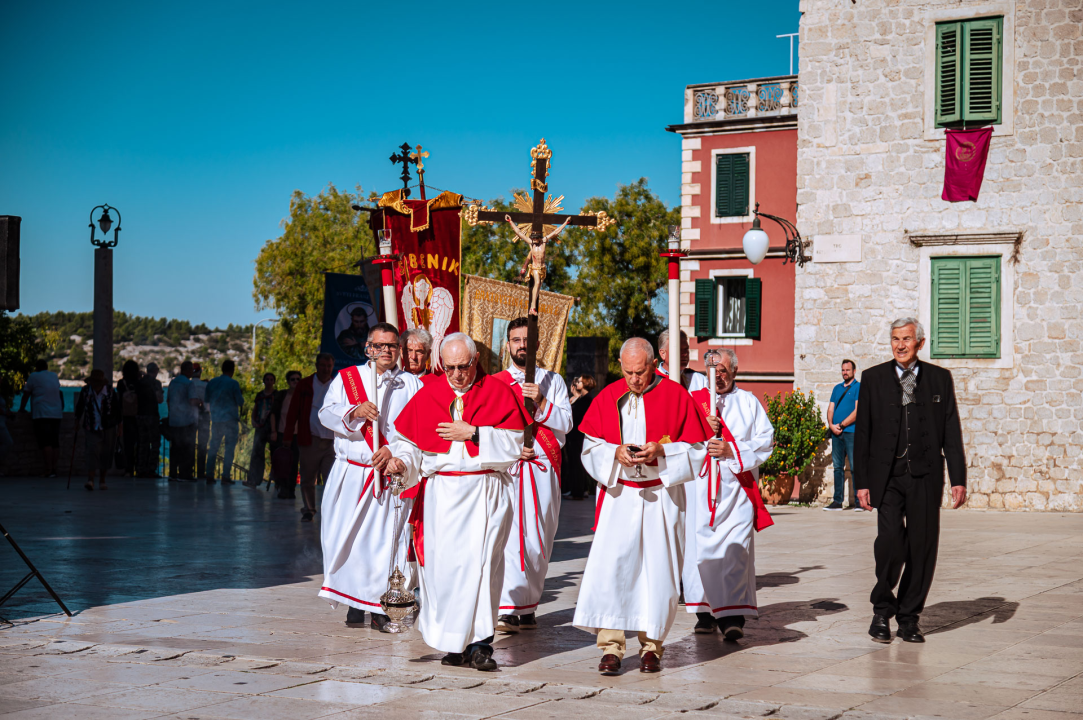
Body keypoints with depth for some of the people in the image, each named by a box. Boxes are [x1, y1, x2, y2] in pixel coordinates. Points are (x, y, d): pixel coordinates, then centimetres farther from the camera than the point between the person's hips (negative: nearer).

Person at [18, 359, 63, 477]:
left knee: (45, 443, -10)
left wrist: (22, 408, 20)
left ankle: (49, 470, -17)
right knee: (55, 443, 6)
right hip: (57, 413, 5)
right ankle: (54, 468, 5)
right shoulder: (54, 376, 17)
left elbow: (26, 393, 7)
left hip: (42, 414, -5)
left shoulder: (34, 376, 1)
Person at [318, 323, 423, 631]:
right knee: (346, 535, -1)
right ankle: (354, 601, 10)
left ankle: (380, 605, 0)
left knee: (386, 538, -5)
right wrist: (355, 412, -19)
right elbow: (326, 414, -1)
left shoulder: (412, 385, 8)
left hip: (392, 475, -1)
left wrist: (394, 449, -17)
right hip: (351, 474, 1)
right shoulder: (346, 378, 11)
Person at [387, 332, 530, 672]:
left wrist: (473, 434, -11)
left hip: (485, 493, -2)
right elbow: (408, 439, 12)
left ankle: (479, 644, -7)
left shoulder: (498, 392, 4)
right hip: (439, 494, 2)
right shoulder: (428, 395, 10)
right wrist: (400, 460, -9)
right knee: (442, 564, -1)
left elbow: (515, 443, -2)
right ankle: (455, 643, 8)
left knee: (480, 563, -10)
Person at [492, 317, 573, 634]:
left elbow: (565, 422, 1)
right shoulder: (494, 383, 11)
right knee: (508, 534, -13)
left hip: (543, 468, 1)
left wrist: (541, 403, -13)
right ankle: (507, 609, -16)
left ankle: (528, 605, 12)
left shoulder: (553, 381, 12)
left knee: (539, 539, 1)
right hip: (506, 467, -1)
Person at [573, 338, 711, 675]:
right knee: (609, 567, -10)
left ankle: (652, 646, 12)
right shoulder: (608, 397, 5)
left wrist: (660, 451, -16)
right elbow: (590, 446, 7)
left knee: (657, 569, 1)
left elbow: (696, 448, 0)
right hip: (618, 495, 1)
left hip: (661, 497, -1)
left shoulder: (676, 396, -1)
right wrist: (616, 453, -13)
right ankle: (611, 647, -6)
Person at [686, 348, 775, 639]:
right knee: (700, 546, -1)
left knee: (735, 548, -11)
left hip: (736, 485, -1)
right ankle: (706, 611, 9)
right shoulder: (693, 400, 14)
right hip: (699, 483, 2)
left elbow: (765, 439, 4)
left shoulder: (749, 403, 12)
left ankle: (733, 615, -15)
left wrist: (732, 450, -9)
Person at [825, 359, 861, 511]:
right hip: (836, 432, 6)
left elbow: (857, 411, -8)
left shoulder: (858, 387, 1)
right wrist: (831, 425, -5)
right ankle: (837, 501, 9)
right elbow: (830, 409, 14)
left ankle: (858, 502, -5)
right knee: (838, 467, 6)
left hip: (851, 431, -6)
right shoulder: (837, 388, 19)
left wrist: (841, 425, -12)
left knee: (855, 467, -6)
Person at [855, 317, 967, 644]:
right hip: (887, 476, -1)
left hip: (925, 476, 1)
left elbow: (952, 432, 8)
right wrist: (862, 482, 0)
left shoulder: (940, 378, 9)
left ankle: (909, 617, 16)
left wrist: (959, 479, 1)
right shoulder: (873, 378, 7)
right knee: (890, 541, -14)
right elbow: (862, 433, 6)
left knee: (923, 547, 1)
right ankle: (882, 610, 6)